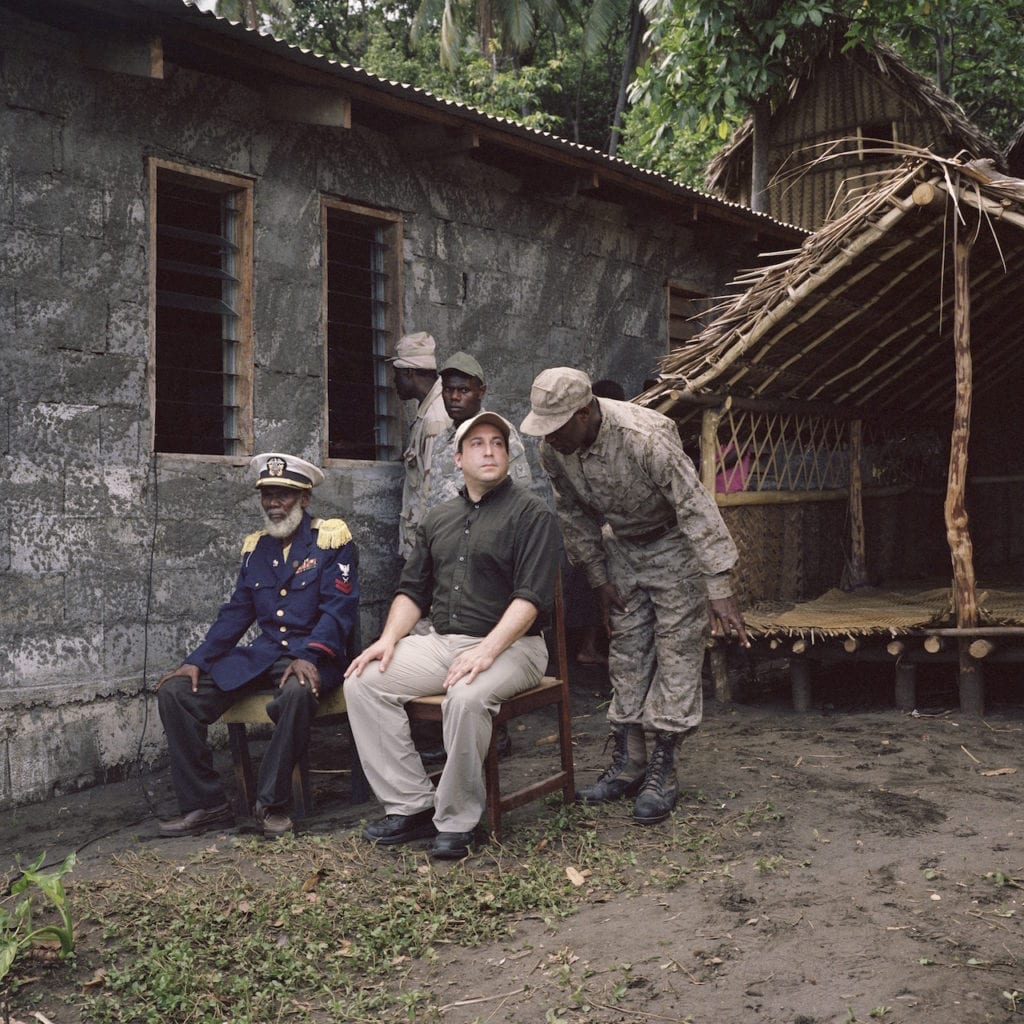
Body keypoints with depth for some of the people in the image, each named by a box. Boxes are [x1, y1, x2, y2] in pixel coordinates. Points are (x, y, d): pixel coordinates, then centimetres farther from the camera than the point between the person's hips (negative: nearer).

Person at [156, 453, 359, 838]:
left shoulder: (331, 539, -1)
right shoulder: (256, 547, 16)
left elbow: (339, 608, -11)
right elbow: (235, 613, 16)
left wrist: (309, 658, -26)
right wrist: (197, 661, 2)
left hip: (311, 654, -6)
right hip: (262, 653, 6)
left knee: (297, 692, -41)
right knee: (174, 692, -11)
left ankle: (272, 805, -21)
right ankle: (204, 805, -6)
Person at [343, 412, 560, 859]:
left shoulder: (532, 513, -3)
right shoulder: (438, 519, 18)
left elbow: (531, 597, -14)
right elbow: (413, 590, 19)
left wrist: (487, 650, -25)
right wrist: (389, 639, 0)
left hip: (509, 645, -6)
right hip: (440, 641, 6)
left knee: (467, 697, -36)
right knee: (363, 682, -13)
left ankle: (457, 820, -16)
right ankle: (411, 806, -9)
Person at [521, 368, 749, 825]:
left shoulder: (644, 437, -35)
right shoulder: (553, 450, -14)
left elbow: (695, 508, -34)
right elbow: (574, 515, 2)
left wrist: (720, 590, -36)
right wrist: (597, 578, 3)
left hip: (673, 545, -6)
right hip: (621, 547, 6)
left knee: (676, 657, -6)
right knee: (625, 656, 8)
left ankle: (662, 774, 0)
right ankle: (628, 765, 16)